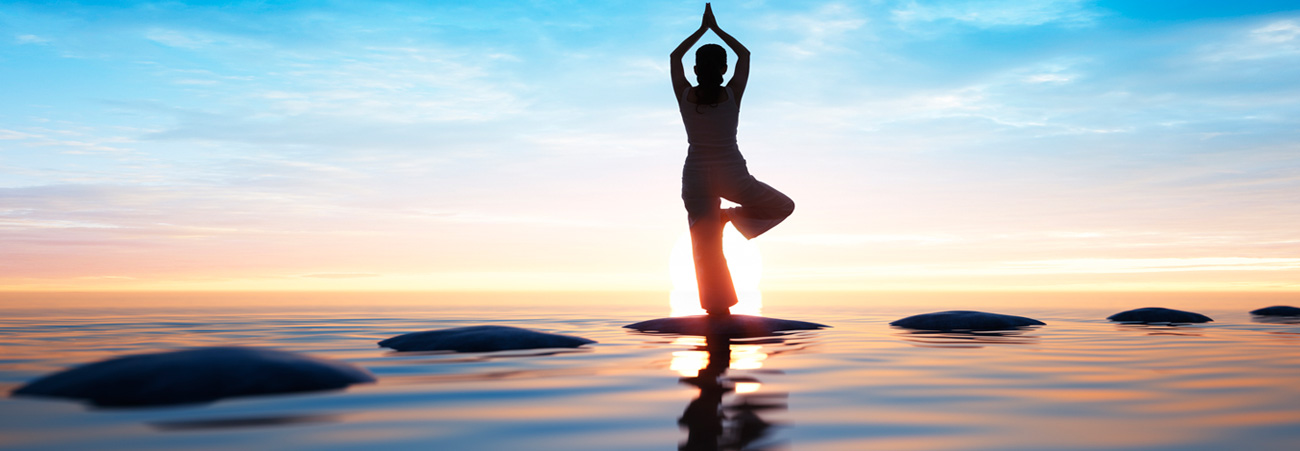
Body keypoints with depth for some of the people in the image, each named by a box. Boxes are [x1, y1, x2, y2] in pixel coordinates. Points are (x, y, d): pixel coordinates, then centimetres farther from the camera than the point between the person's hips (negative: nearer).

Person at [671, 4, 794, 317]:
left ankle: (717, 307, 4)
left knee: (706, 247, 7)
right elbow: (745, 55, 9)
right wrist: (716, 28, 16)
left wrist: (702, 29, 18)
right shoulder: (732, 94, -9)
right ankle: (733, 215, -1)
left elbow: (675, 56, 12)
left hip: (696, 177, 2)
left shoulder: (684, 96, -6)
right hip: (732, 176, -2)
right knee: (783, 206, 19)